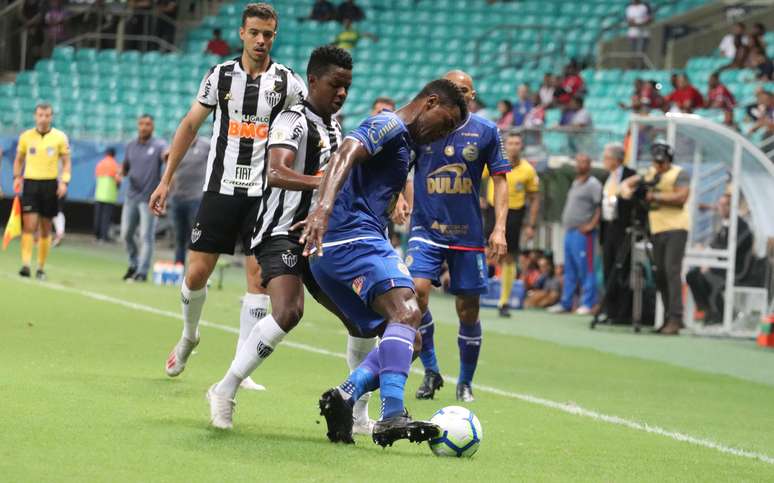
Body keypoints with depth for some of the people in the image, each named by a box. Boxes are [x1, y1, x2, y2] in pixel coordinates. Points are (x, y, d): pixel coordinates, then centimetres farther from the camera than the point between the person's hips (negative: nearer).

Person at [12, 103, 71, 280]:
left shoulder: (60, 137, 1)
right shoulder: (26, 136, 4)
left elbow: (66, 162, 5)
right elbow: (19, 159, 15)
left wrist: (64, 182, -8)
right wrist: (17, 177, 1)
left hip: (50, 184, 0)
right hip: (30, 183, 0)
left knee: (45, 229, 6)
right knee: (29, 226, -12)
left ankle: (41, 268, 15)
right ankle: (26, 264, -15)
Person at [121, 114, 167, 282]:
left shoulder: (158, 145, -5)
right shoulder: (131, 146, 11)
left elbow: (166, 156, -27)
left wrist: (167, 155, -52)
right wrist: (123, 172, -4)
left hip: (149, 198, -5)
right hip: (131, 196, 5)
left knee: (146, 236, -6)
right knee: (126, 234, 10)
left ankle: (142, 272, -3)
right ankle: (134, 264, 29)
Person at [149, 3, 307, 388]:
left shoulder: (288, 83, -1)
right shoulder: (220, 75, 3)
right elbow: (190, 125, 11)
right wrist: (166, 179, 9)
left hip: (264, 193, -1)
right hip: (220, 188, 1)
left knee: (258, 276, -8)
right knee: (197, 272, 0)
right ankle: (189, 335, 30)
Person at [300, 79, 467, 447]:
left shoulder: (404, 144, 28)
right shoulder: (389, 126, -4)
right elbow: (345, 155, -22)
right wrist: (323, 206, -38)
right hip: (352, 236, -11)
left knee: (407, 339, 6)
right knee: (406, 313, -27)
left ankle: (344, 397, -8)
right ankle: (391, 416, -41)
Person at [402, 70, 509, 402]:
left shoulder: (486, 131, 1)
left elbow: (499, 179, 5)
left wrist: (499, 228, -4)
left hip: (468, 234, 1)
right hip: (426, 227, -1)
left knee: (467, 310, 3)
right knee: (416, 291, -21)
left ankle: (465, 382, 22)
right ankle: (431, 371, -3)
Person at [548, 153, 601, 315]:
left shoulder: (593, 184, -8)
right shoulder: (575, 183, 20)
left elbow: (601, 206, -17)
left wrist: (592, 225, -20)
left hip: (582, 232, -9)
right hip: (569, 231, 9)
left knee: (585, 269, -8)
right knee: (569, 270, 12)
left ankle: (587, 304, -7)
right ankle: (566, 303, 17)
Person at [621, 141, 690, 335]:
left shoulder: (680, 174, -3)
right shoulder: (650, 173, 17)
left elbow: (681, 197, -17)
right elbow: (627, 183, 18)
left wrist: (655, 196, -18)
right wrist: (627, 190, -6)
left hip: (676, 228, -7)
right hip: (657, 230, 7)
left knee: (672, 271, -15)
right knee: (659, 274, 6)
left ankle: (675, 319, -18)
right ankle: (668, 317, 12)